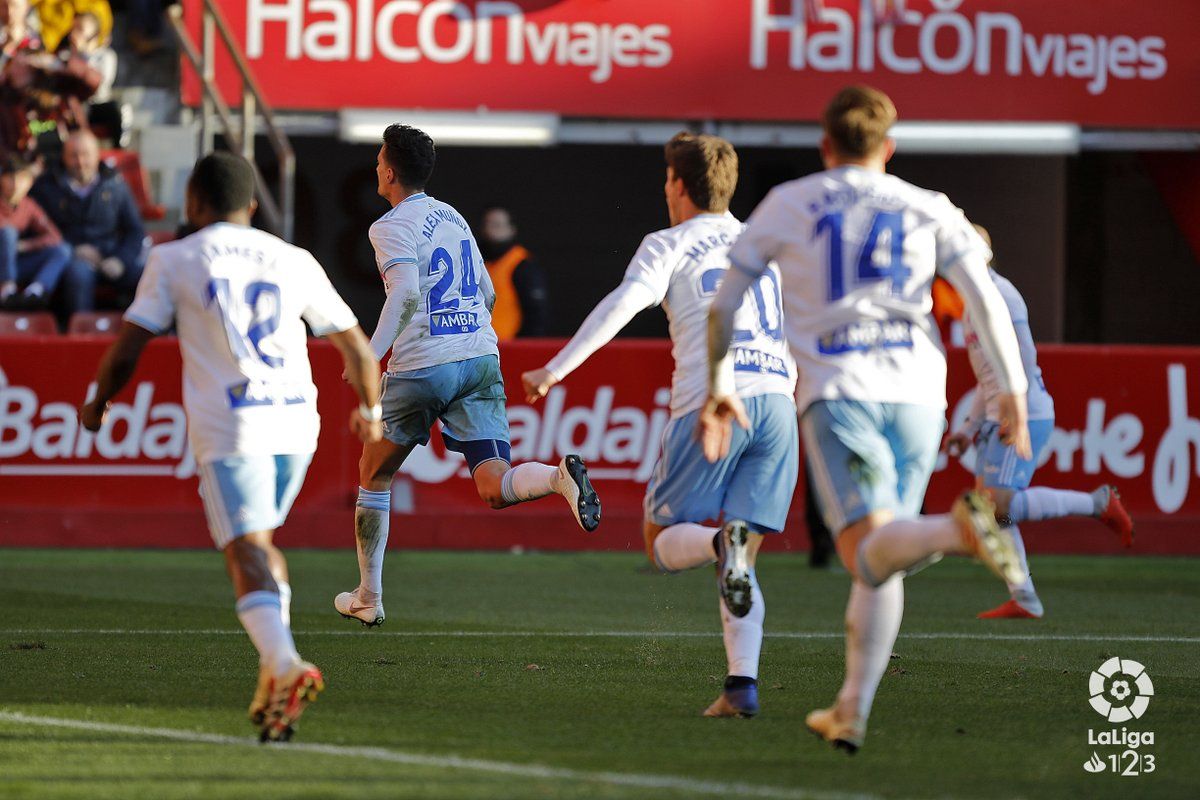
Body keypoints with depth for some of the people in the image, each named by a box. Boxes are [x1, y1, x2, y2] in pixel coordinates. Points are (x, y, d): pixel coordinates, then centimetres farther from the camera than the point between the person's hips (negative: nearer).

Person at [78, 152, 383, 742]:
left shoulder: (173, 260, 6)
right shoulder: (294, 262, 15)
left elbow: (127, 347, 4)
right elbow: (356, 348, 20)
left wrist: (97, 405, 22)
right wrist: (370, 413, 36)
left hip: (228, 427, -4)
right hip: (296, 423, 4)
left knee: (248, 556, -11)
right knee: (262, 544, 21)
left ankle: (285, 665, -34)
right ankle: (274, 676, 9)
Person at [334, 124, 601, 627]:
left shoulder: (392, 227, -5)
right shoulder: (452, 217, 18)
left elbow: (406, 292, -22)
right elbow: (487, 294, 24)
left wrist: (371, 354, -26)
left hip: (422, 367, -6)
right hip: (481, 358, 6)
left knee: (373, 476, 16)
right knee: (494, 488, -5)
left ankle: (368, 599, 21)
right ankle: (560, 476, -37)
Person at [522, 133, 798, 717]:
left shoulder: (669, 246, 8)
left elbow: (624, 302, -9)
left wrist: (557, 369, -13)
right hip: (776, 404, 4)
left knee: (662, 543, 8)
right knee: (742, 566, 8)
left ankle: (721, 543, -27)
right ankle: (742, 682, -13)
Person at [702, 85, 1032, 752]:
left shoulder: (788, 204, 14)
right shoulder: (930, 211, 15)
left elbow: (725, 305, 16)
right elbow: (985, 297, 2)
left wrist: (720, 390, 29)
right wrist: (1013, 391, 2)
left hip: (836, 391, -3)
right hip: (917, 391, 3)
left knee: (870, 555, -18)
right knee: (882, 570, 15)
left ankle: (958, 529, -50)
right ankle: (851, 714, 12)